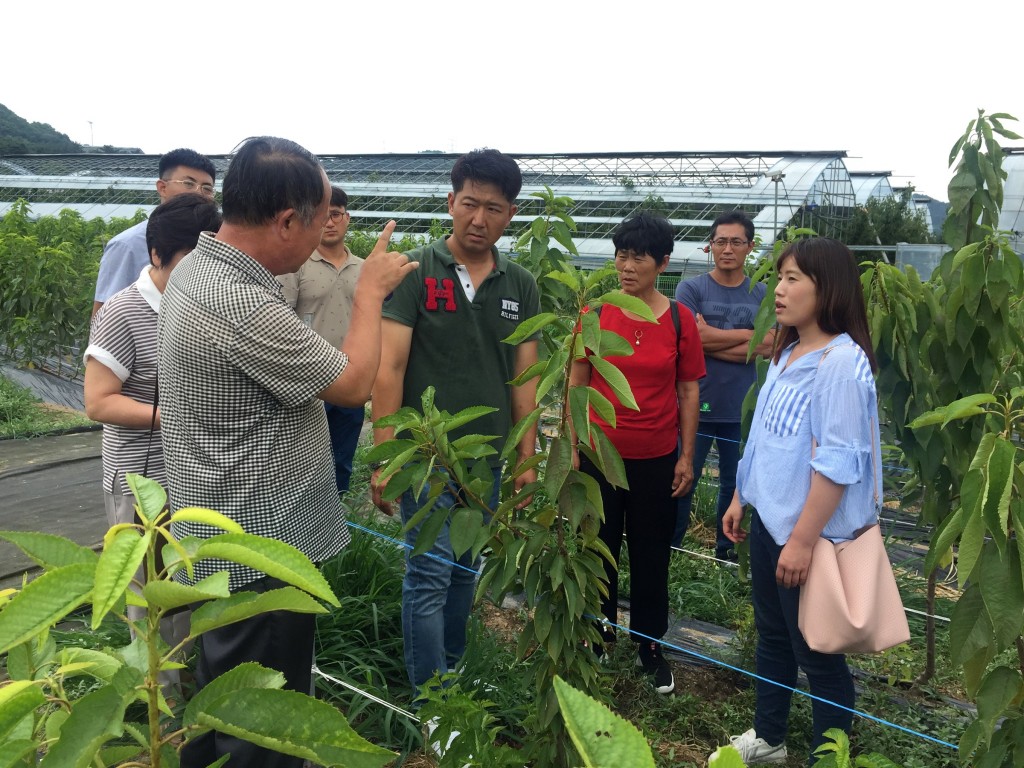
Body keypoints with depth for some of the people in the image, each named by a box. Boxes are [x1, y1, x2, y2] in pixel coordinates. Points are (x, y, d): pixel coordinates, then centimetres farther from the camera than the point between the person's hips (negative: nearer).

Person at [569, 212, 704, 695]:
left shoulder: (679, 320, -3)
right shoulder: (595, 313, -4)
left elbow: (688, 390, 2)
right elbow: (577, 383, 1)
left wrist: (687, 456, 0)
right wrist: (570, 446, -2)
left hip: (657, 460, 0)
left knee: (651, 556, 12)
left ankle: (650, 645, 30)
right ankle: (598, 638, 32)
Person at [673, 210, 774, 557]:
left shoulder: (763, 295, 4)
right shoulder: (691, 289, -3)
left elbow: (768, 346, -8)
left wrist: (712, 340, -14)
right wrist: (747, 334, -8)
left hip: (743, 409, 2)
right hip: (697, 404, -2)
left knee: (735, 484, 13)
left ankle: (727, 554, 28)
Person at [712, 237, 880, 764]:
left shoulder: (843, 361, -19)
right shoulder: (785, 354, 8)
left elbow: (838, 461, -22)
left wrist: (803, 540, -21)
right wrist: (741, 497, 17)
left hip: (811, 533, -9)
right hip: (768, 520, 9)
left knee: (817, 653, 6)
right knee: (772, 637, 22)